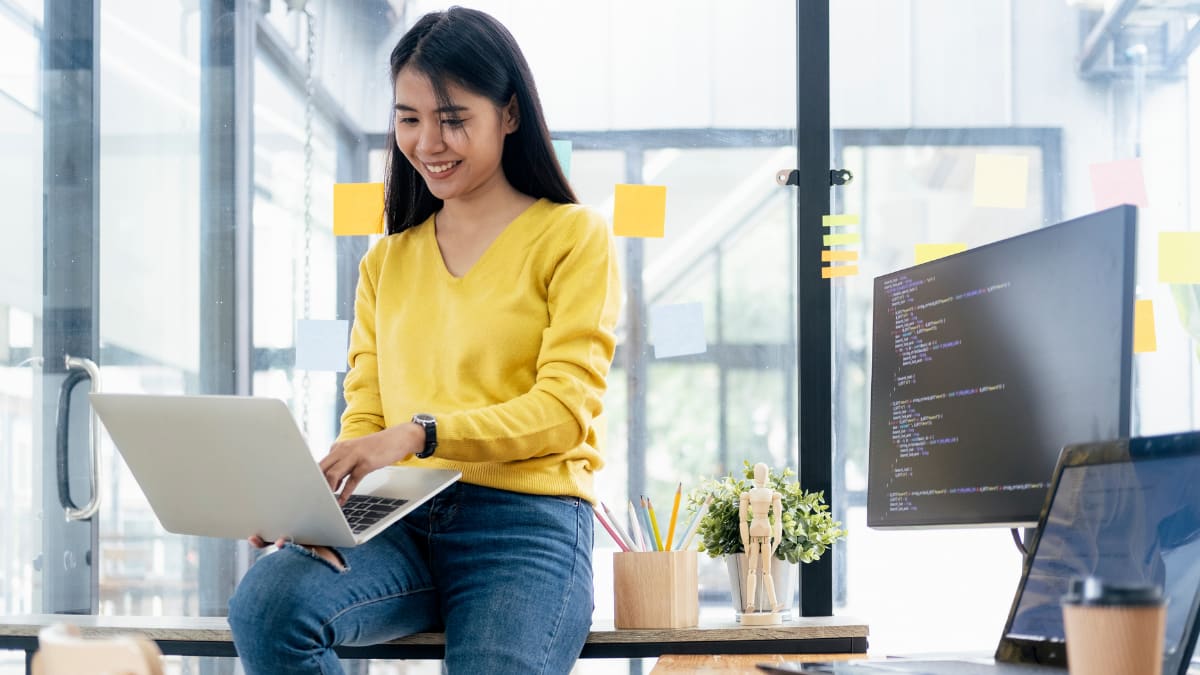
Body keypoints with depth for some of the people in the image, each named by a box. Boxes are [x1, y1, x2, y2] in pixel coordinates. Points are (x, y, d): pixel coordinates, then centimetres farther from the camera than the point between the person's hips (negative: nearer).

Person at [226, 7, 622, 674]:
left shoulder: (573, 236, 7)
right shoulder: (387, 261, 23)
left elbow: (565, 408, -4)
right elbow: (365, 418, 16)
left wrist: (421, 433, -20)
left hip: (524, 524, -4)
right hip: (400, 524, 4)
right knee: (265, 606, -29)